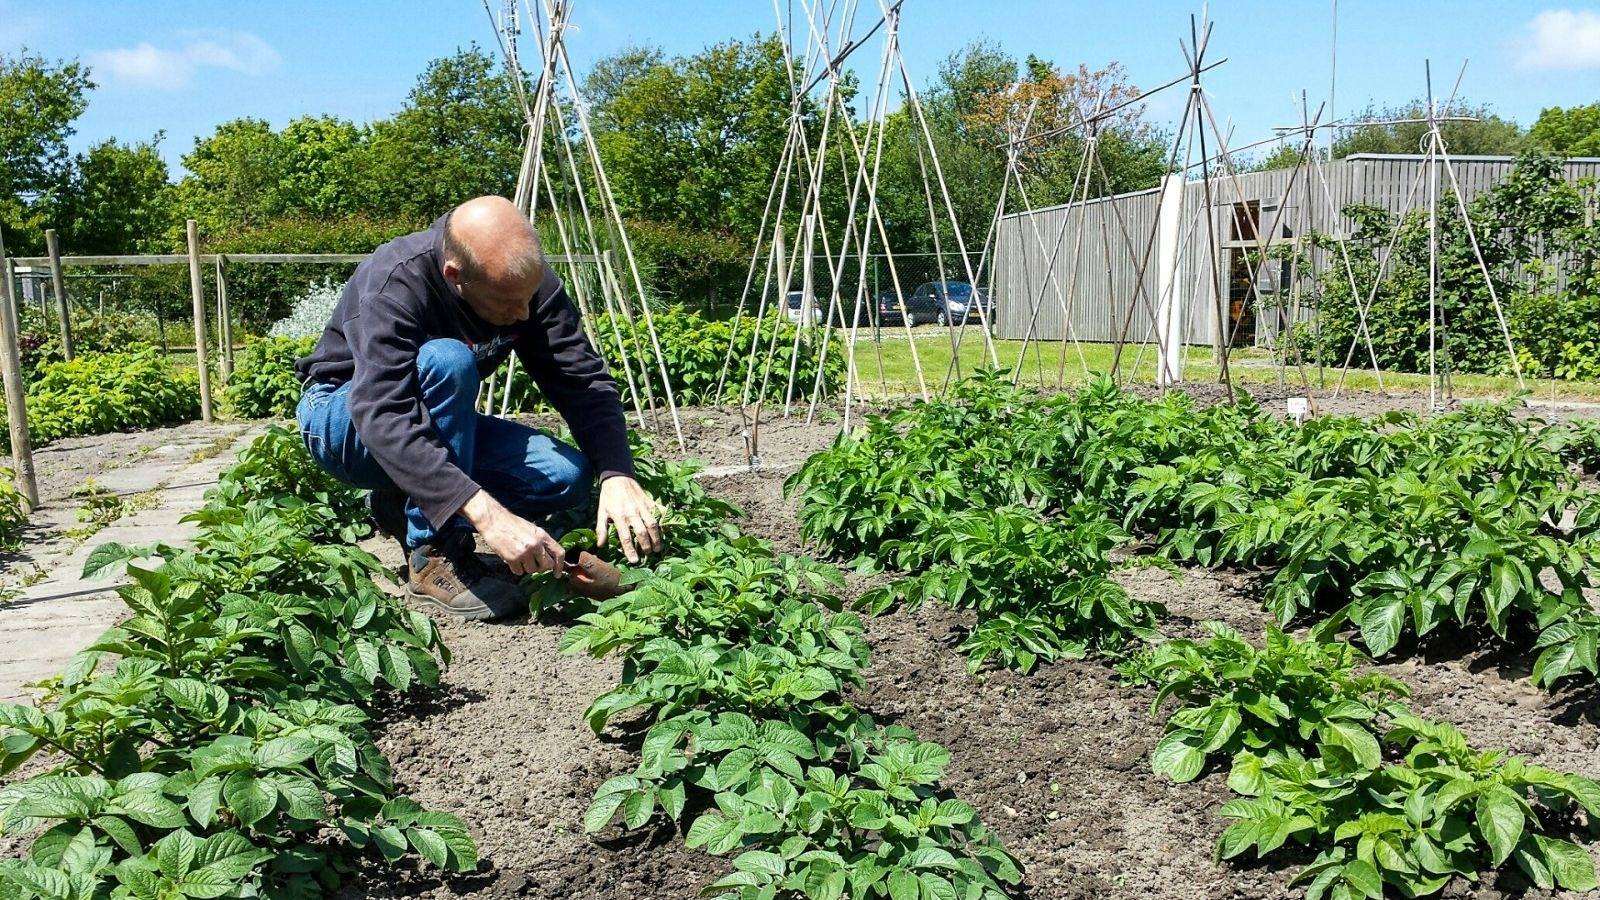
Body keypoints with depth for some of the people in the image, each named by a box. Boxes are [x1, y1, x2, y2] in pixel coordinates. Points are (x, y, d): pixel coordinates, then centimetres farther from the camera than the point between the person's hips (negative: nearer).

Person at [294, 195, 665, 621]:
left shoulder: (527, 279, -17)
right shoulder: (394, 282, -33)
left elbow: (586, 382, -19)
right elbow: (383, 419, -44)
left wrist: (618, 475, -36)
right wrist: (487, 513, -53)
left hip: (439, 424, 5)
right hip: (347, 418, -5)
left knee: (569, 475, -17)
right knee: (446, 362, -36)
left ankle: (406, 506, 2)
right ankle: (434, 556, -25)